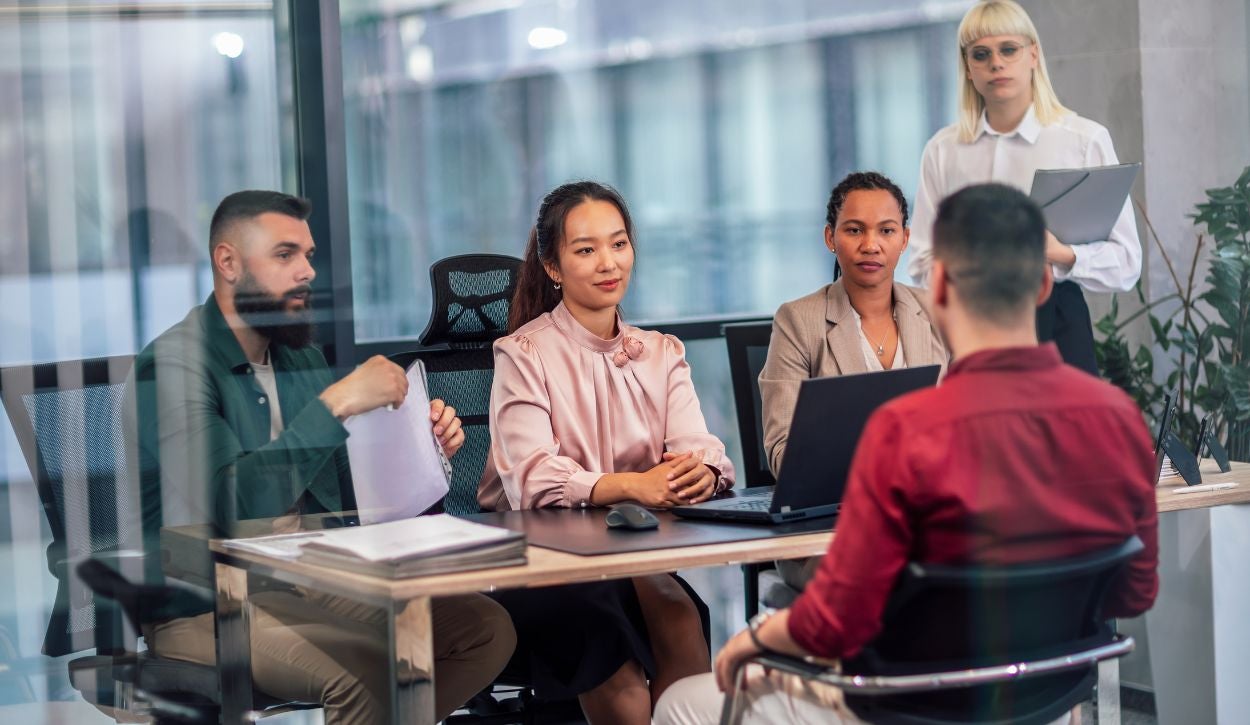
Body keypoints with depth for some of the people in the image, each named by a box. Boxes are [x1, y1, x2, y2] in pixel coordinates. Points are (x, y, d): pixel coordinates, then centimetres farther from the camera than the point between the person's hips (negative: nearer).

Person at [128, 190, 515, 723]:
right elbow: (235, 501, -28)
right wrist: (336, 402, -28)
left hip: (306, 583, 8)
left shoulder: (299, 355, 11)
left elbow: (346, 487, 17)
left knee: (488, 629, -6)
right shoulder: (174, 364, -14)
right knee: (373, 669, -32)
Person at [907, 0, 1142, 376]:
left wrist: (1062, 256, -20)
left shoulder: (1085, 139, -2)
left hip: (1055, 321, -2)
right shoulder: (942, 150, 7)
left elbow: (1125, 261, -2)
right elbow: (924, 263, 5)